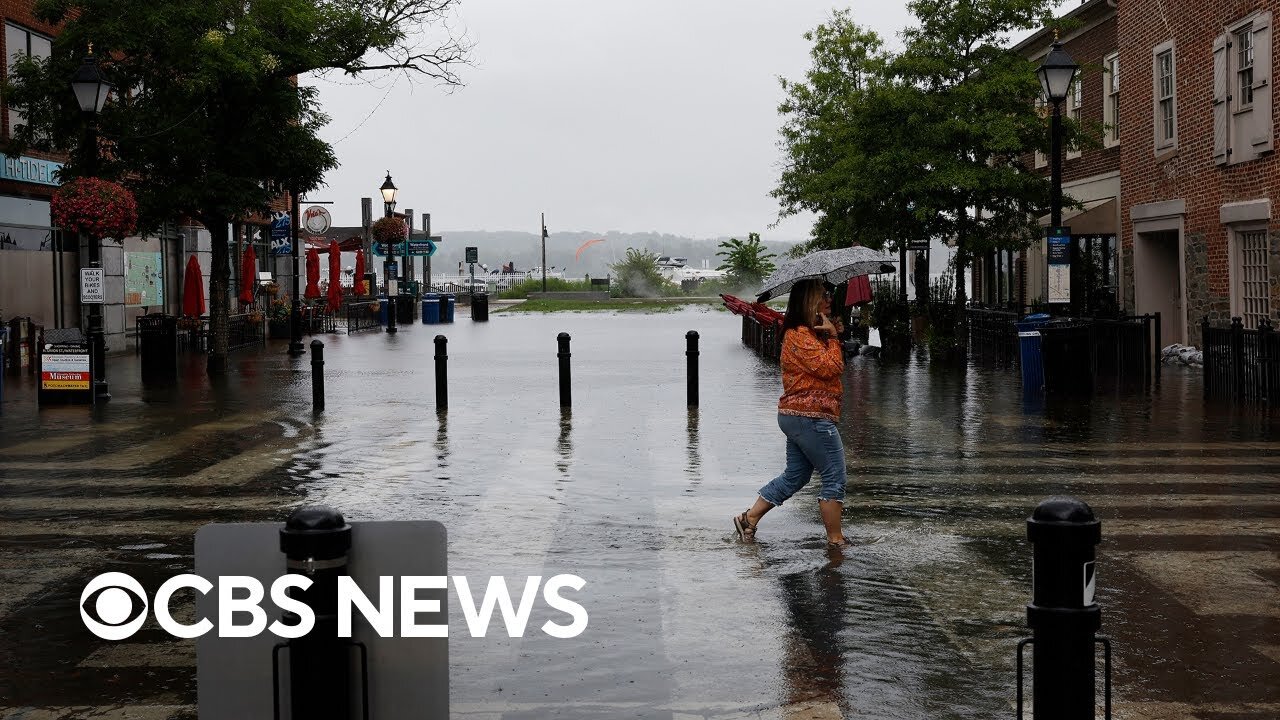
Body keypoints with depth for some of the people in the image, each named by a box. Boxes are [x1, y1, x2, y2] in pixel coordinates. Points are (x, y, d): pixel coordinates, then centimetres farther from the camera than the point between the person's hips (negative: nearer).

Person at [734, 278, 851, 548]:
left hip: (796, 415, 11)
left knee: (795, 476, 17)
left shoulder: (810, 333, 18)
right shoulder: (800, 335, -15)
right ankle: (835, 539, 2)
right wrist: (833, 337, -11)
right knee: (834, 478, -3)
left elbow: (833, 368, 19)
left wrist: (834, 335, 6)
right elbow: (829, 367, -22)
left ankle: (749, 518, 18)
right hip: (811, 417, -11)